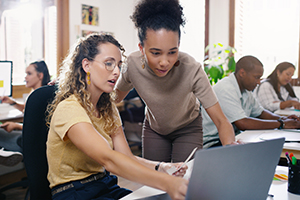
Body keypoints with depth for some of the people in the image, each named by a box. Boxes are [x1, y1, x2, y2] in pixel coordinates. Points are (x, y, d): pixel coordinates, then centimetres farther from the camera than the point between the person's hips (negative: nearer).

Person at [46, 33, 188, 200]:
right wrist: (166, 183, -42)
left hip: (106, 186, 7)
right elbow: (108, 159, -33)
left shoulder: (108, 108, 8)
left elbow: (127, 158, -3)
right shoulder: (68, 109, -19)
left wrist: (160, 168, -21)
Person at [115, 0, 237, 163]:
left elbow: (221, 120, -33)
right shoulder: (132, 64, -27)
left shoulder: (192, 70, -34)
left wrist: (230, 146, -51)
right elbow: (118, 94, -3)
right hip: (154, 128, 2)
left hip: (188, 128, -2)